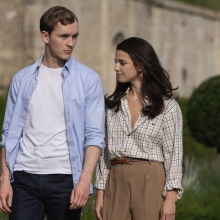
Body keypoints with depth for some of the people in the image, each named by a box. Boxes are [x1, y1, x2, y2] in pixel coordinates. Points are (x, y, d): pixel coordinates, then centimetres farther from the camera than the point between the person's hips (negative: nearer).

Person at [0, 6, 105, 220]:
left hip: (64, 178, -2)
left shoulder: (88, 79, 1)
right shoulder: (22, 79, 9)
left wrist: (85, 179, -14)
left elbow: (95, 135, -3)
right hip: (24, 178, 2)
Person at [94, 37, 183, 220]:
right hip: (116, 182, 4)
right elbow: (105, 151, 13)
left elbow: (174, 155, -3)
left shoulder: (167, 106, 0)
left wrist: (170, 198, -11)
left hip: (150, 183, -4)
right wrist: (100, 193, 7)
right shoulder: (113, 104, 12)